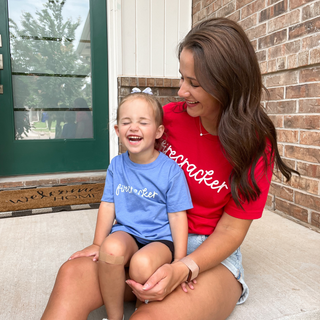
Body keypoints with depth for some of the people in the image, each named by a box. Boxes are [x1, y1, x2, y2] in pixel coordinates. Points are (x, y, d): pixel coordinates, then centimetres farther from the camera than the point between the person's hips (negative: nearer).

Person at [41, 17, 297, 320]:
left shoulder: (255, 147, -12)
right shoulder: (170, 116, -4)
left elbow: (231, 230, -9)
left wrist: (184, 270, -27)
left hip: (209, 254, -2)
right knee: (71, 277, -25)